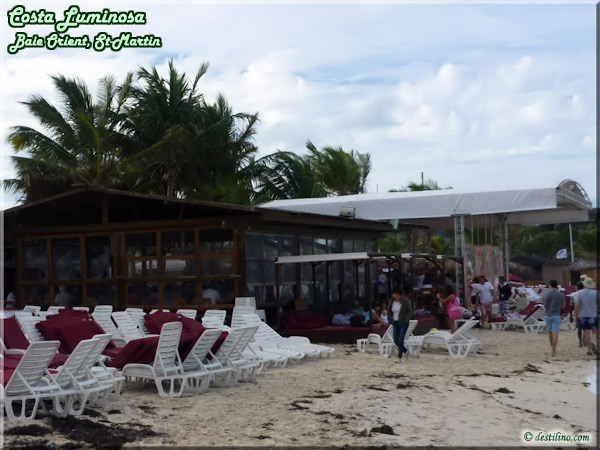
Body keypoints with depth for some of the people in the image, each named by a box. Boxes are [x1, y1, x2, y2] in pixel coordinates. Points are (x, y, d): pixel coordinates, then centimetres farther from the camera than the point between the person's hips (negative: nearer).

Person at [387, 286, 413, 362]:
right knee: (396, 341, 3)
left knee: (400, 340, -11)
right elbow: (389, 312, 15)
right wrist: (391, 320, 4)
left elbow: (410, 312, -8)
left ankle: (399, 358, -3)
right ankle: (406, 351, 28)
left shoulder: (405, 301, -12)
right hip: (395, 323, 5)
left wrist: (405, 320, -14)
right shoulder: (392, 301, 2)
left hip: (403, 323, -5)